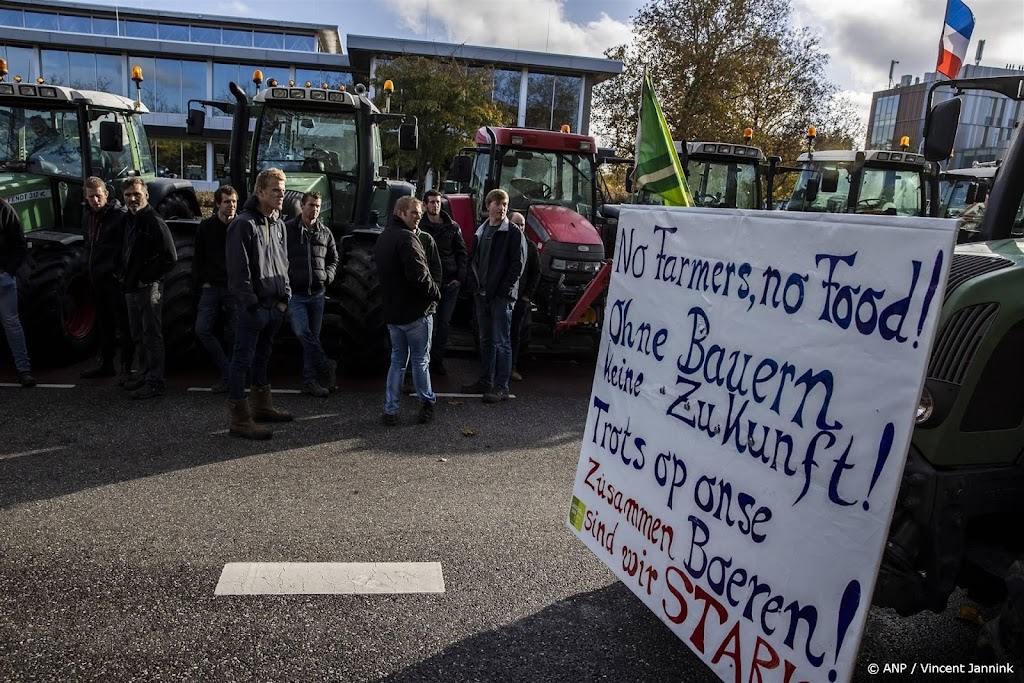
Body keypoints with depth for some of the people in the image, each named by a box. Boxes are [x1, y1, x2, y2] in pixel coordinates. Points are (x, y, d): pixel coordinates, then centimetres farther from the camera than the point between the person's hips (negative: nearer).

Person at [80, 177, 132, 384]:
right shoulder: (88, 216, 14)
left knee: (123, 325, -5)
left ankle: (127, 368, -1)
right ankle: (106, 364, 26)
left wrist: (121, 272, -17)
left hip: (114, 279, -8)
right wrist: (89, 269, 20)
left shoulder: (120, 214, -12)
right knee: (103, 324, 16)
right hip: (96, 278, 8)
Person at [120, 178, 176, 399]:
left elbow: (170, 257, -20)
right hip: (131, 288, 9)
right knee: (139, 336, 17)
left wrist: (145, 279, -16)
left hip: (147, 288, -9)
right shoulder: (129, 220, 14)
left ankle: (156, 382, 1)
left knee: (151, 336, -4)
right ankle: (146, 375, 28)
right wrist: (124, 275, 11)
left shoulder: (154, 221, -13)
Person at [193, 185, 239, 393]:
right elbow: (198, 258, 11)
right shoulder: (206, 227, 6)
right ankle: (228, 372, -3)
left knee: (233, 335, 2)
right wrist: (201, 283, 2)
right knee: (202, 329, -10)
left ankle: (229, 376, 13)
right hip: (211, 288, 2)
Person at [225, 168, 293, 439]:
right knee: (242, 360, -3)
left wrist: (285, 296, 10)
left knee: (262, 356, 20)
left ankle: (262, 406, 33)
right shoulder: (244, 224, -13)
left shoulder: (278, 224, 13)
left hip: (275, 305, 9)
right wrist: (251, 303, -18)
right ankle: (239, 419, 2)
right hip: (254, 306, -8)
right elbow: (239, 269, -17)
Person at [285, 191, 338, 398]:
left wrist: (328, 277, 4)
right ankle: (328, 368, -2)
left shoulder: (325, 233, 9)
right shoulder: (288, 229, -3)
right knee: (303, 332, -17)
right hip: (295, 293, -4)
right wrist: (285, 280, -9)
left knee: (313, 336, 7)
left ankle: (309, 381, 14)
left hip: (317, 294, 4)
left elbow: (333, 259, 20)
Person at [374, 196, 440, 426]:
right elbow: (419, 276, -24)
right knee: (420, 361, 5)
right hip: (415, 312, -8)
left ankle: (390, 410, 14)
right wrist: (436, 292, -9)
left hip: (392, 312, 8)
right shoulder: (406, 238, -17)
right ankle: (427, 404, 17)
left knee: (397, 360, 14)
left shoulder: (382, 238, 14)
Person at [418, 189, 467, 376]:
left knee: (444, 322, 5)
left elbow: (462, 254, 8)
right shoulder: (419, 227, 1)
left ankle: (437, 360, 15)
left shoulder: (452, 227, 7)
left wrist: (460, 278, -2)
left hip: (450, 282, 2)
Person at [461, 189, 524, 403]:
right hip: (482, 295, 7)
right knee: (485, 340, 13)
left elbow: (518, 265, -10)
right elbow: (474, 260, 19)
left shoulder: (514, 233, -5)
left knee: (501, 342, -4)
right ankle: (485, 381, 22)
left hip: (502, 296, -6)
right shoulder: (481, 231, 14)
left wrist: (503, 290, -15)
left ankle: (501, 386, 0)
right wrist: (475, 284, 5)